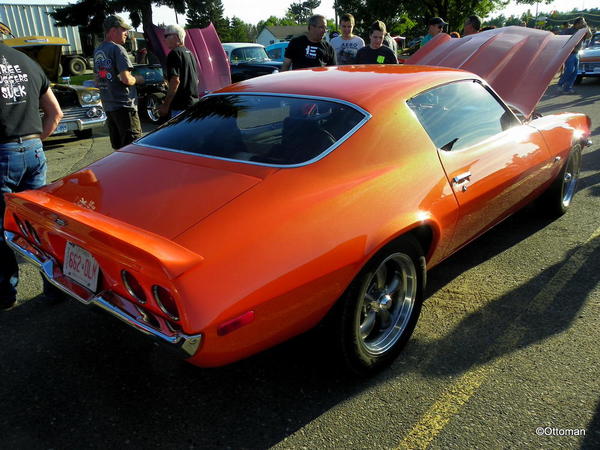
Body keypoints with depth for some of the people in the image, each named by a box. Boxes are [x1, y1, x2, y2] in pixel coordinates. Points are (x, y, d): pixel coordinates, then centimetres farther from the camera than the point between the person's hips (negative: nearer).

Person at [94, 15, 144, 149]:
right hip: (123, 105, -8)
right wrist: (138, 79, 0)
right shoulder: (117, 49, -10)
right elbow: (126, 79, -19)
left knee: (118, 147, 14)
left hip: (107, 105, 8)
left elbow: (97, 81, 22)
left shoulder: (97, 51, 16)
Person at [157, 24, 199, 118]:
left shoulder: (175, 53, -11)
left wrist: (165, 104, -18)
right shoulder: (189, 53, 18)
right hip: (194, 103, 10)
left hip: (181, 106, -10)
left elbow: (175, 80, -20)